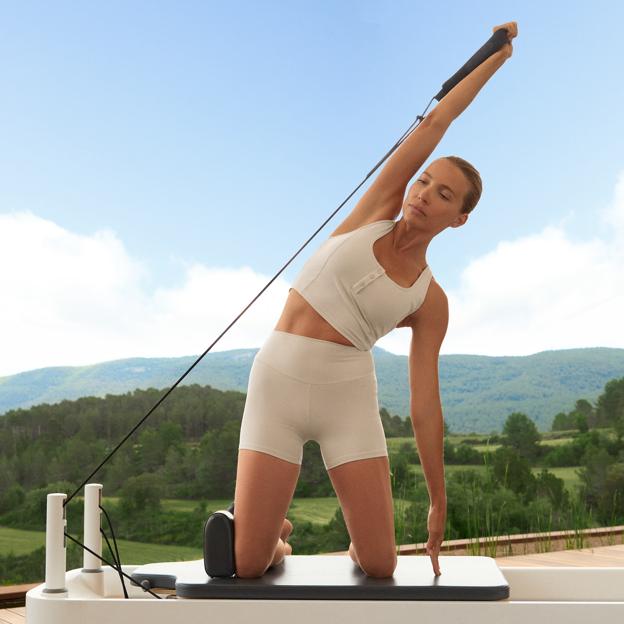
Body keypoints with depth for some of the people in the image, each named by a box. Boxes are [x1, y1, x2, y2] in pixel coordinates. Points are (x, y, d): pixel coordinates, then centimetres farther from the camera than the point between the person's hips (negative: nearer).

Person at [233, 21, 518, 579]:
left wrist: (438, 503, 4)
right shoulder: (375, 212, 6)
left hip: (349, 397, 1)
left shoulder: (430, 301, 5)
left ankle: (364, 534, 33)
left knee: (379, 567, -4)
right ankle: (275, 534, 32)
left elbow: (425, 404, 5)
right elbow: (433, 125, 6)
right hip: (277, 385, 0)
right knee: (247, 567, -5)